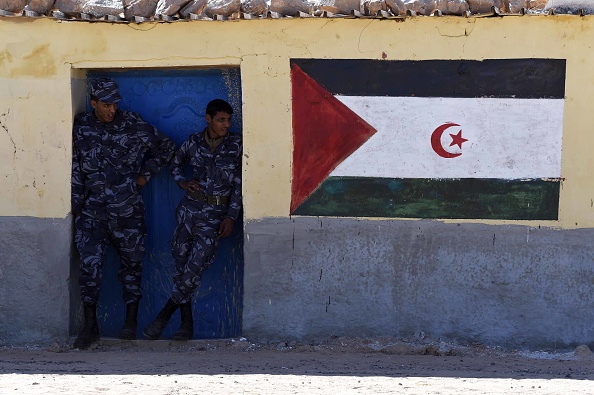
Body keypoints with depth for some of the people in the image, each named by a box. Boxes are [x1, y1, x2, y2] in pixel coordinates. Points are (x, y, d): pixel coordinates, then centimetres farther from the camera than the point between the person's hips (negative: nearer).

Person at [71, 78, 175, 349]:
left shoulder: (133, 125, -2)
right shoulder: (81, 128, 2)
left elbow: (166, 147, 9)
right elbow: (75, 169, 9)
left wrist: (146, 174, 5)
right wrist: (76, 204, 7)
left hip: (127, 210, -1)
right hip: (93, 210, 1)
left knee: (130, 263, 6)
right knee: (89, 265, -5)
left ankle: (131, 321, 17)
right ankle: (90, 325, 3)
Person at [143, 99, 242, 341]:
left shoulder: (236, 145, -2)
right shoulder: (194, 143, 2)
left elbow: (239, 184, 0)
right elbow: (175, 164, 21)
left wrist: (231, 217, -5)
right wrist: (183, 183, 2)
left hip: (216, 214, -2)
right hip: (190, 209, 3)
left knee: (194, 268, -10)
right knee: (181, 265, 1)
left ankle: (164, 316, 2)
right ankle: (187, 323, 10)